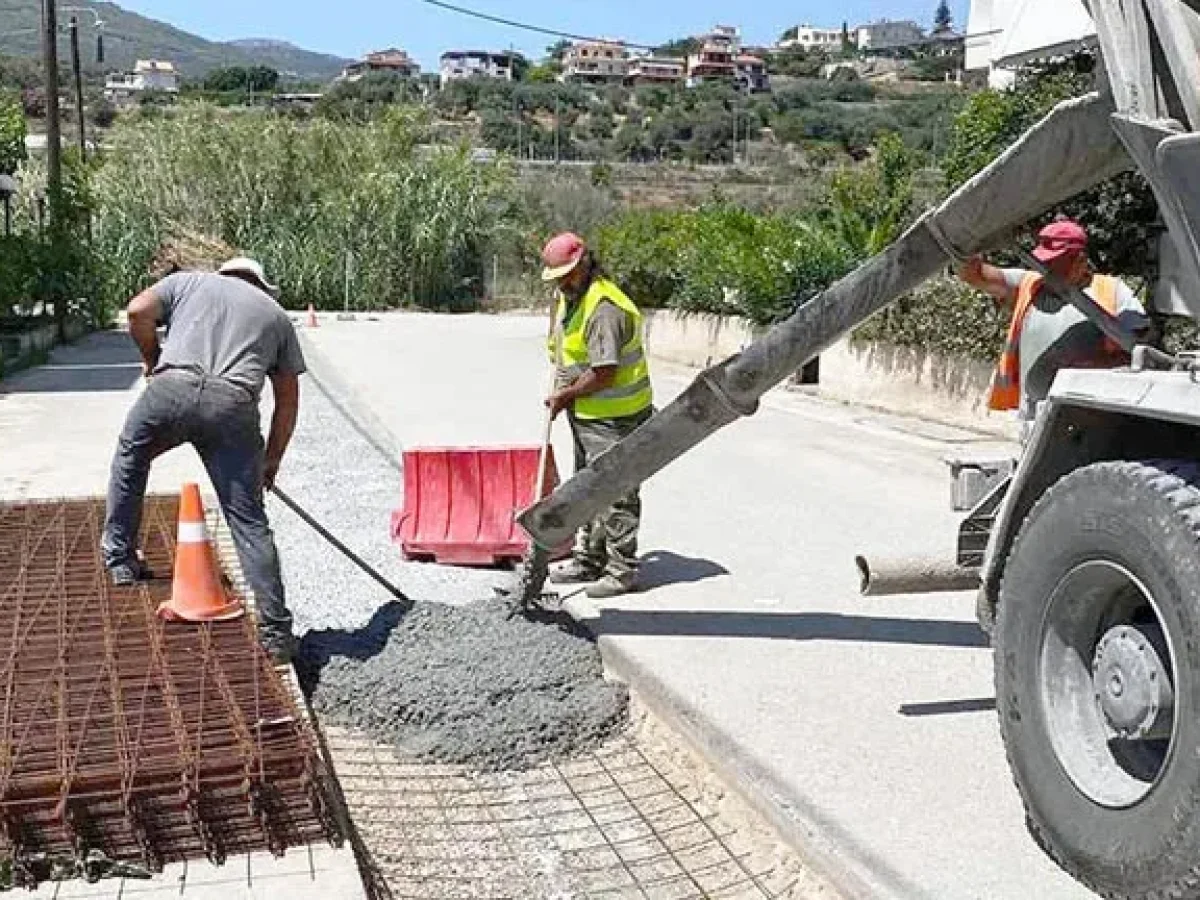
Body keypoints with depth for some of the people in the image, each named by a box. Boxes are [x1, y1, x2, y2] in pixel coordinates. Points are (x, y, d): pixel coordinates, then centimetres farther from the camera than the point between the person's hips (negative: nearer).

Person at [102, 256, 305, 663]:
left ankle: (120, 560, 35)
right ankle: (275, 630, 3)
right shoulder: (277, 314, 30)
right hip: (234, 405, 0)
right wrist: (272, 459, 31)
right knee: (249, 521, 4)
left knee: (130, 458, 31)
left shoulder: (188, 281, 27)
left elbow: (138, 311, 8)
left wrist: (153, 359, 25)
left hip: (172, 388, 0)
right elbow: (288, 399, 25)